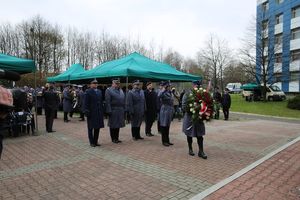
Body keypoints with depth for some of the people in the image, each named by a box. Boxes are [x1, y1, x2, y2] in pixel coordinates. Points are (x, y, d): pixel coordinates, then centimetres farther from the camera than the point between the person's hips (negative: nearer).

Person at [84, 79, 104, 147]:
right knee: (91, 128, 7)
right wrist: (86, 111, -15)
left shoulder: (99, 91, 12)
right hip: (91, 113, -6)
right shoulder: (88, 92, -6)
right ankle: (91, 142, 17)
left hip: (99, 113, 6)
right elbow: (86, 103, -10)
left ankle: (95, 141, 24)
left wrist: (102, 110, 8)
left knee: (97, 127, 12)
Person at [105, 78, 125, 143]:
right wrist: (109, 111, -18)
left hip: (120, 111, 6)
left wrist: (124, 109, 9)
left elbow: (123, 101, 15)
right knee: (113, 125, 4)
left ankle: (116, 138, 23)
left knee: (118, 125, 12)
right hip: (113, 111, -6)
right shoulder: (108, 90, -6)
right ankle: (113, 139, 16)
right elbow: (107, 102, -12)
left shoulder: (121, 90, 14)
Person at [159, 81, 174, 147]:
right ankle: (164, 141, 10)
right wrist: (163, 90, -26)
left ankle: (167, 140, 22)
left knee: (167, 126, 14)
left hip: (170, 111, 8)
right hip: (165, 111, -8)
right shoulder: (163, 93, -13)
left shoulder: (170, 92, 11)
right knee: (164, 126, 0)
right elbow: (160, 96, -38)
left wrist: (172, 110, 19)